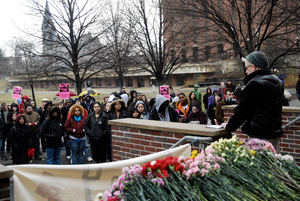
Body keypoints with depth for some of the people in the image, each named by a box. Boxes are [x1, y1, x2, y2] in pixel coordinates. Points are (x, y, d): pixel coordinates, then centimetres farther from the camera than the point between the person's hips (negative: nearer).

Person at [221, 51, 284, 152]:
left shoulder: (255, 84, -16)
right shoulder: (277, 82, 12)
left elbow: (242, 109, -13)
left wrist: (229, 126, 0)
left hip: (261, 136, -9)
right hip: (275, 133, 9)